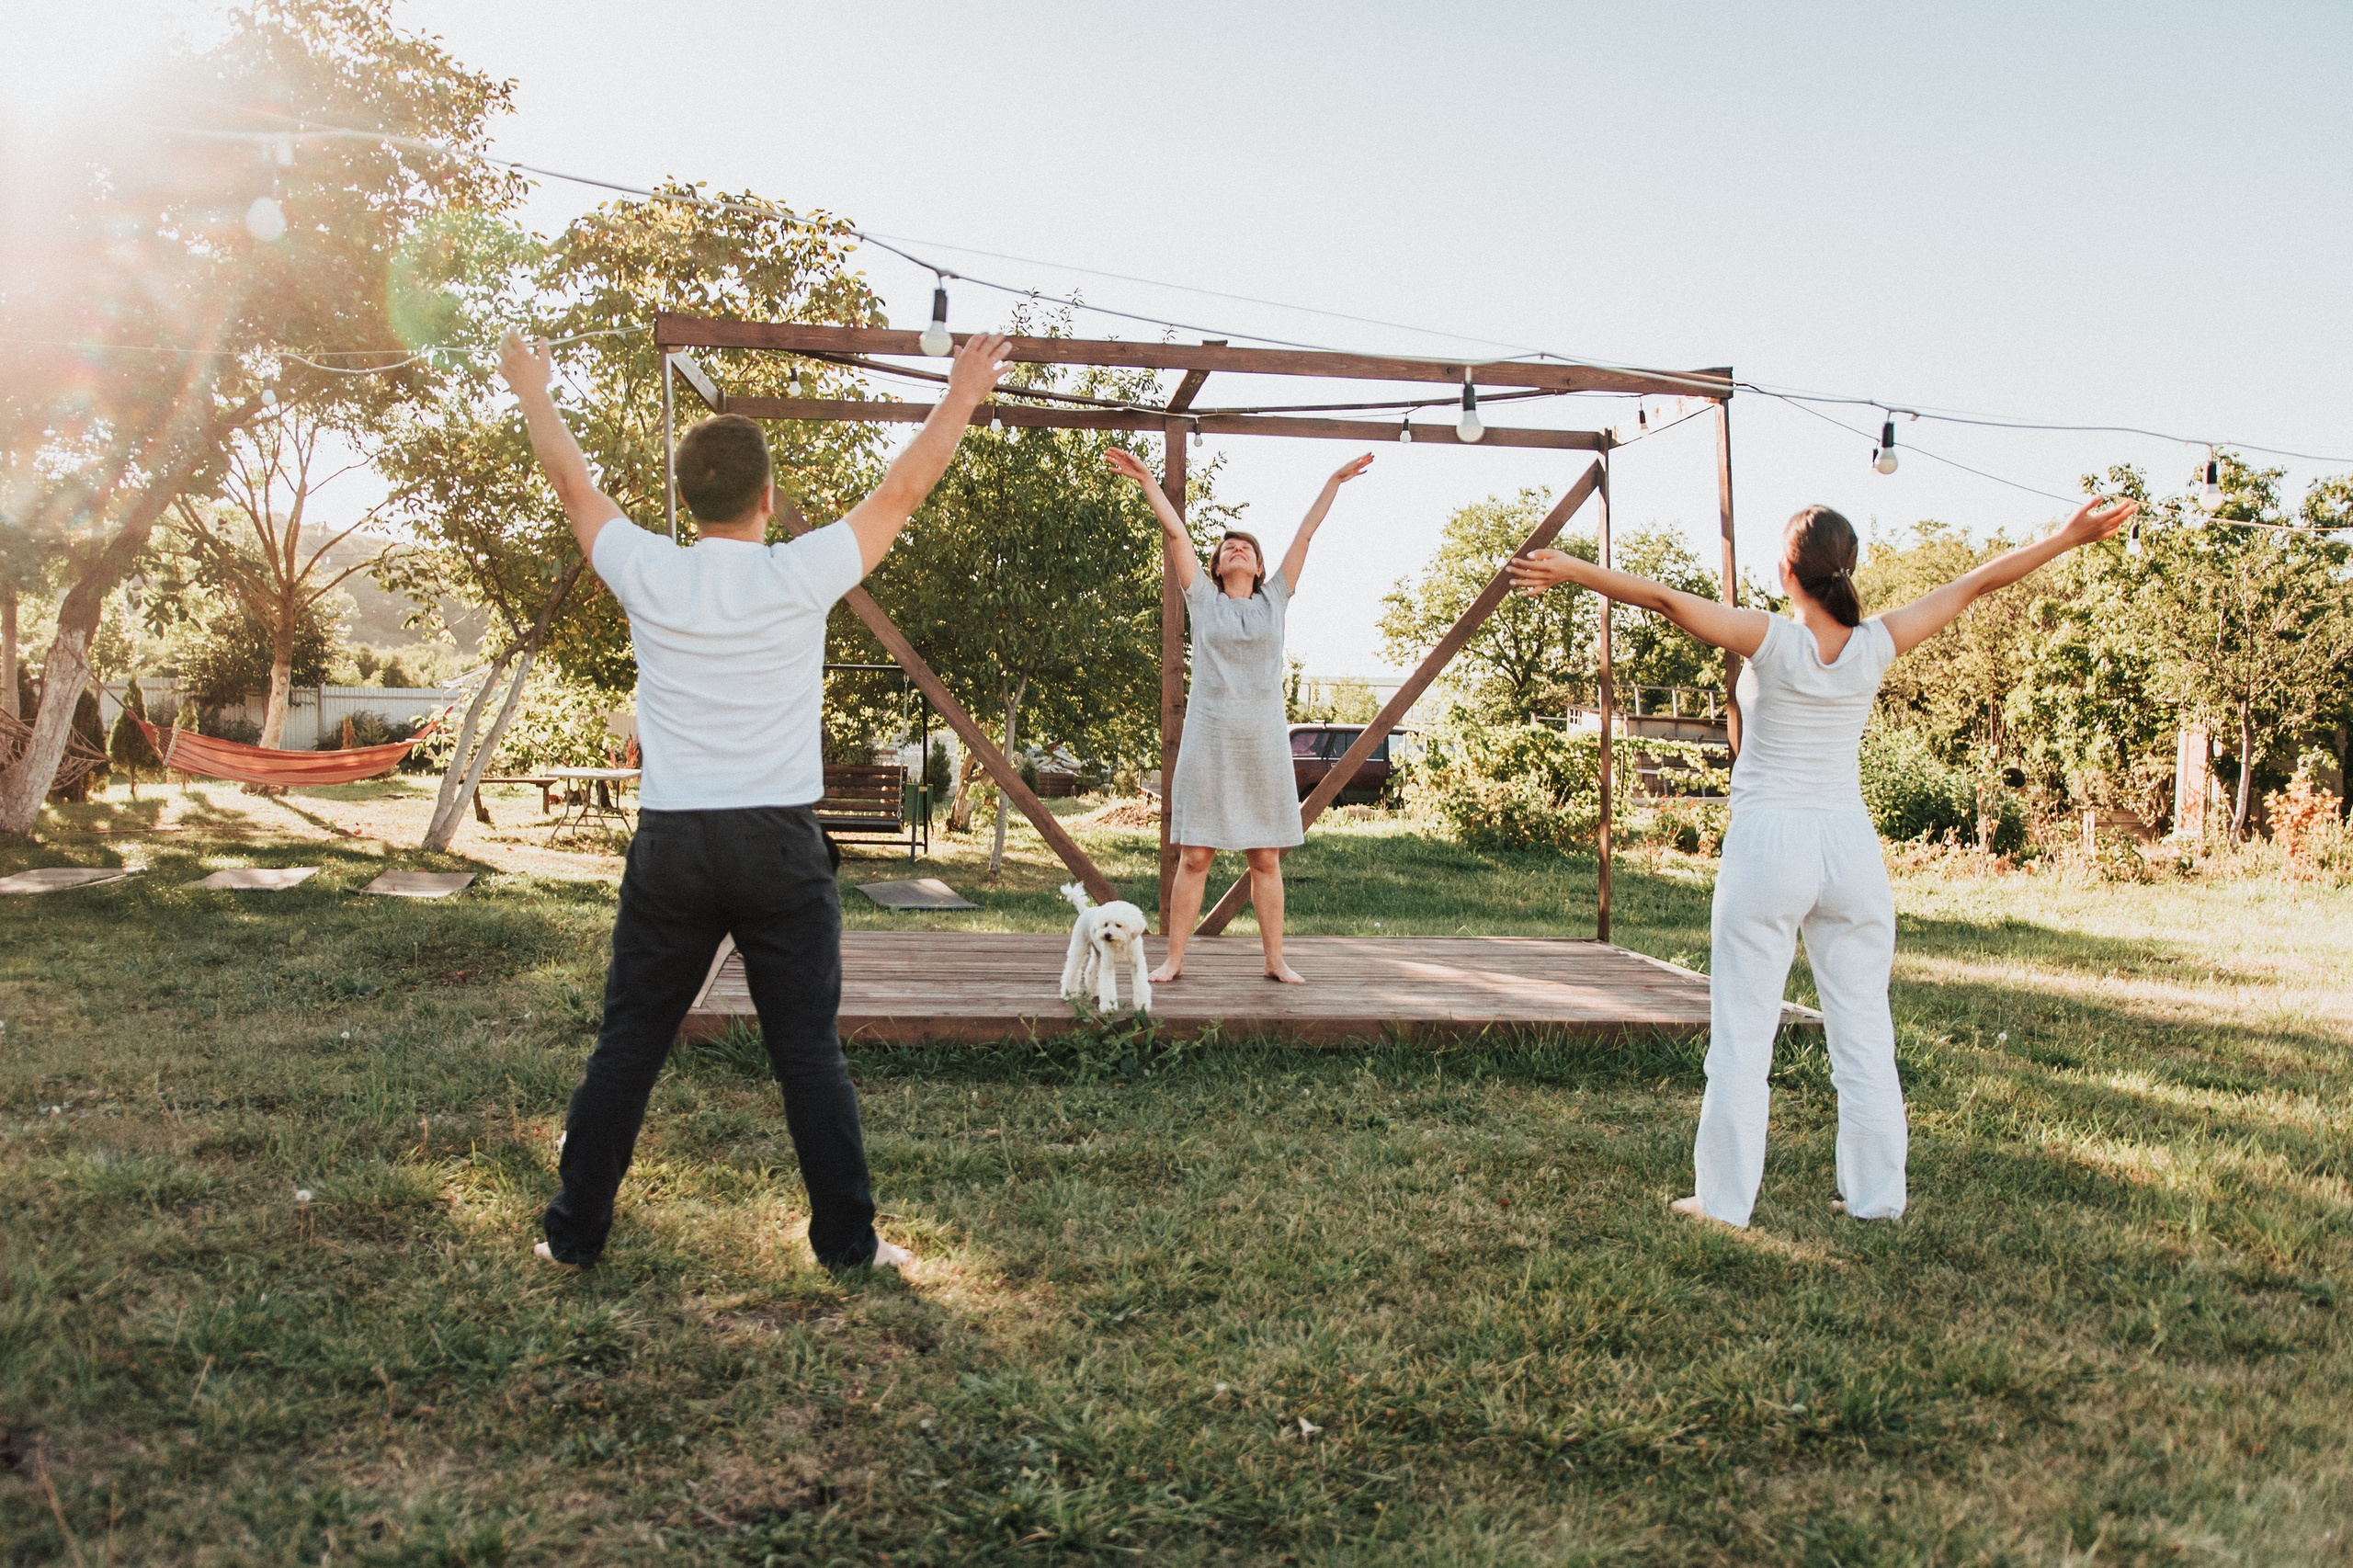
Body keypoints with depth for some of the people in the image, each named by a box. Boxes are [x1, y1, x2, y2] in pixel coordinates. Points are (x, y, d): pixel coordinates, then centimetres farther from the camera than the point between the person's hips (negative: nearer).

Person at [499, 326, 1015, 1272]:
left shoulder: (649, 577, -2)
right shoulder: (800, 578, -8)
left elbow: (573, 484, 15)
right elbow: (901, 492, 3)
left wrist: (533, 393, 32)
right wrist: (963, 396, 16)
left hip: (670, 846, 2)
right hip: (780, 847, -2)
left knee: (627, 1045, 11)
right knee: (809, 1051, 5)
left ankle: (576, 1232, 21)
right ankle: (847, 1240, 14)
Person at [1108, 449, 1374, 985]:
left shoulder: (1274, 600, 12)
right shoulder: (1203, 600, 8)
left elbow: (1305, 534, 13)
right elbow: (1176, 534, 5)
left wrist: (1334, 480, 15)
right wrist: (1148, 482, 3)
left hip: (1264, 741, 2)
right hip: (1209, 739, -1)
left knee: (1266, 859, 6)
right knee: (1194, 856, 0)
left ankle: (1275, 960, 12)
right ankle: (1173, 959, 5)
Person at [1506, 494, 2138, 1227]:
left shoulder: (1772, 640, -10)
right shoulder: (1875, 646, -1)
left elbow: (1666, 599, -20)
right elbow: (1976, 583, 6)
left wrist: (1574, 571, -20)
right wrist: (2071, 536, 14)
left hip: (1769, 844, -4)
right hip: (1851, 845, 4)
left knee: (1742, 1034, 3)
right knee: (1864, 1033, 13)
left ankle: (1724, 1199, 8)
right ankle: (1875, 1194, 21)